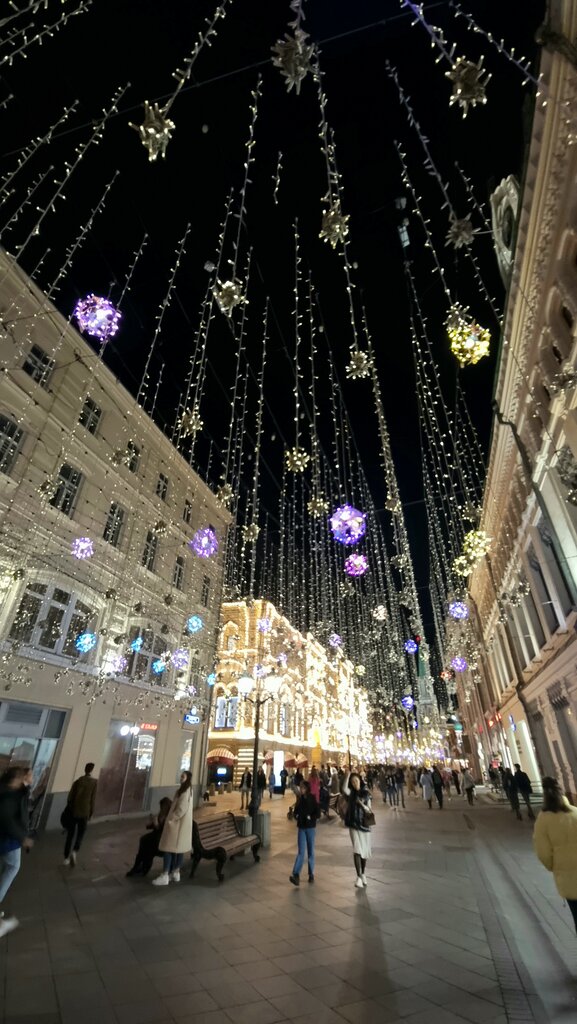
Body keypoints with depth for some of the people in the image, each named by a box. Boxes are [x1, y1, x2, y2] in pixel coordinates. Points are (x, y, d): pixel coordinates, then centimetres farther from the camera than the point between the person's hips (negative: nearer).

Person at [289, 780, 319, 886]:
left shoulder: (312, 799, -8)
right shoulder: (299, 799, 4)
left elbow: (317, 813, -8)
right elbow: (296, 811, 14)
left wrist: (310, 818, -21)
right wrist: (296, 816, -5)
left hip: (310, 827, -2)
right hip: (301, 827, 2)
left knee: (310, 851, 8)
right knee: (301, 852, -4)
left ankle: (311, 874, 21)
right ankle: (296, 875, -8)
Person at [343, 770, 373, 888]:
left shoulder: (366, 793, 0)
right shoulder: (351, 793, -4)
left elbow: (369, 811, 1)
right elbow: (344, 789, -27)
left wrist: (362, 805, -19)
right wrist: (348, 775, -29)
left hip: (364, 824, 2)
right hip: (353, 825, -2)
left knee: (365, 851, 12)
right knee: (357, 850, -12)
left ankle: (363, 874, 34)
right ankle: (359, 877, -4)